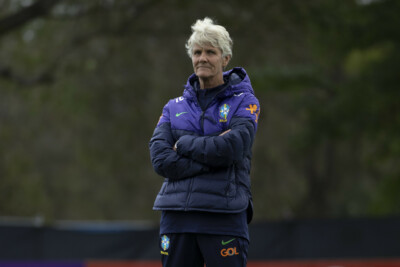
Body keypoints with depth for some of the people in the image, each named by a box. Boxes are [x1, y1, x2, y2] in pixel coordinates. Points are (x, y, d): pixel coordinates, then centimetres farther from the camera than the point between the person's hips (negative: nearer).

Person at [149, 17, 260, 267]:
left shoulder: (244, 102, 5)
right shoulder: (175, 107, 15)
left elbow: (231, 148, -13)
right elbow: (160, 159, 0)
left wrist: (183, 144, -2)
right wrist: (210, 155, -10)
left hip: (224, 217, -4)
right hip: (177, 216, 4)